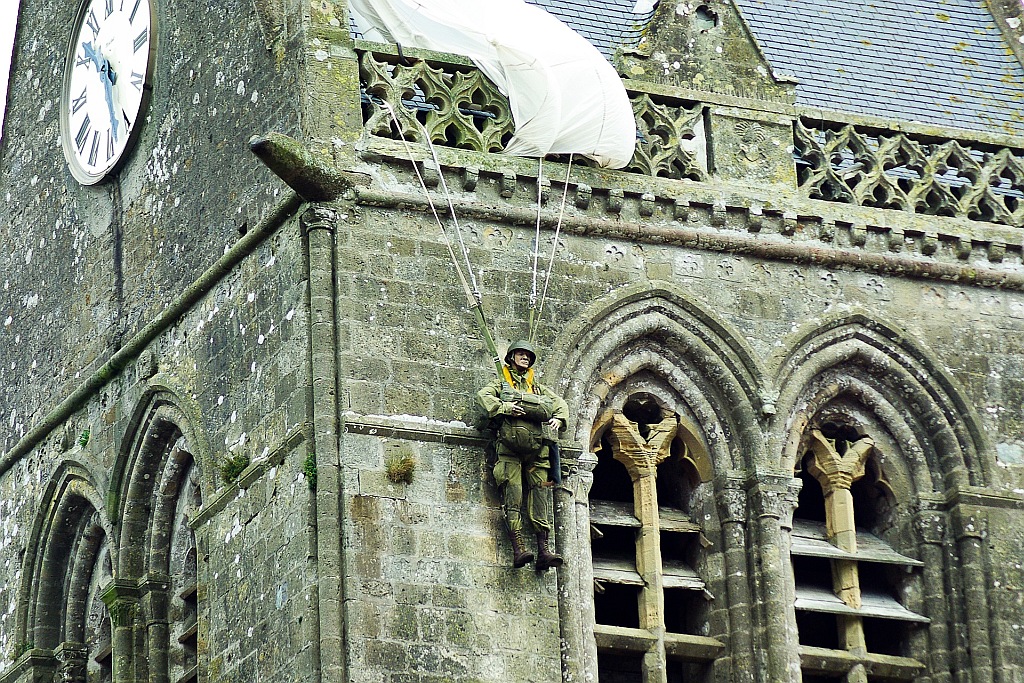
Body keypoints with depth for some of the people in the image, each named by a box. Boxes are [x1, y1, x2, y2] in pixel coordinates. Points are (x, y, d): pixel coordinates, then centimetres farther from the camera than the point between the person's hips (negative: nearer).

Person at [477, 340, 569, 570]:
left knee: (540, 491, -10)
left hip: (537, 446, 3)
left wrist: (558, 418, 3)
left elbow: (561, 404, 25)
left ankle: (544, 549, -18)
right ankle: (518, 547, -26)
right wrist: (504, 407, -15)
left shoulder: (539, 388, 32)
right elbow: (484, 396, 2)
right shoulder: (500, 384, 21)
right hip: (510, 443, -3)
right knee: (512, 491, -16)